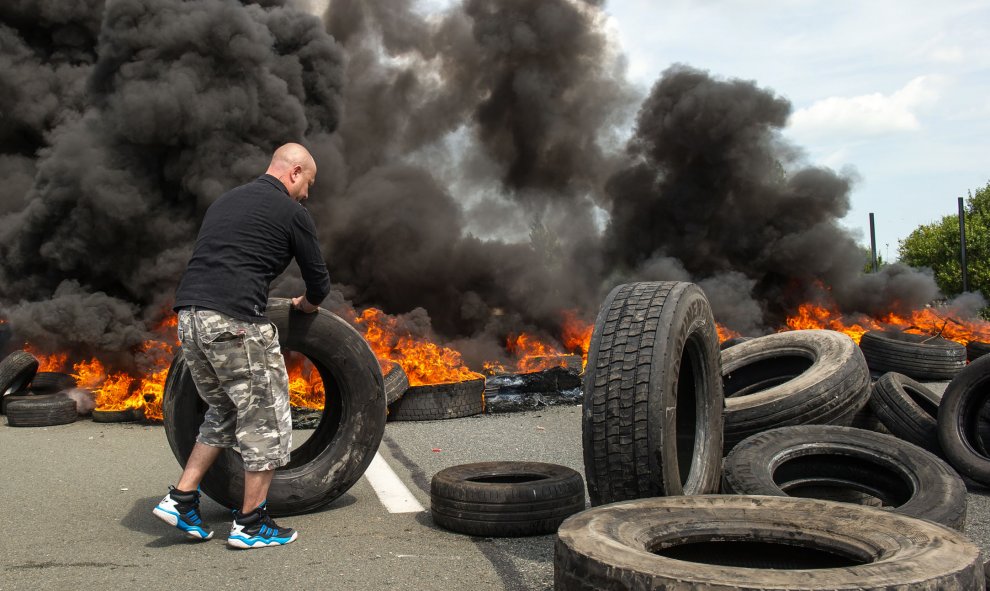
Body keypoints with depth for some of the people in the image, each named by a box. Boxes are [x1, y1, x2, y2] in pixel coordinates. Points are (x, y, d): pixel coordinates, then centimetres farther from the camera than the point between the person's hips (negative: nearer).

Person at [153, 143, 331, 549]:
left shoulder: (226, 200, 25)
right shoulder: (291, 212, 3)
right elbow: (318, 281, 9)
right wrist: (306, 304, 31)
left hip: (188, 316, 8)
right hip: (234, 321, -8)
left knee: (223, 412, 24)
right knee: (266, 419, 5)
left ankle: (181, 499, 20)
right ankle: (250, 524, 12)